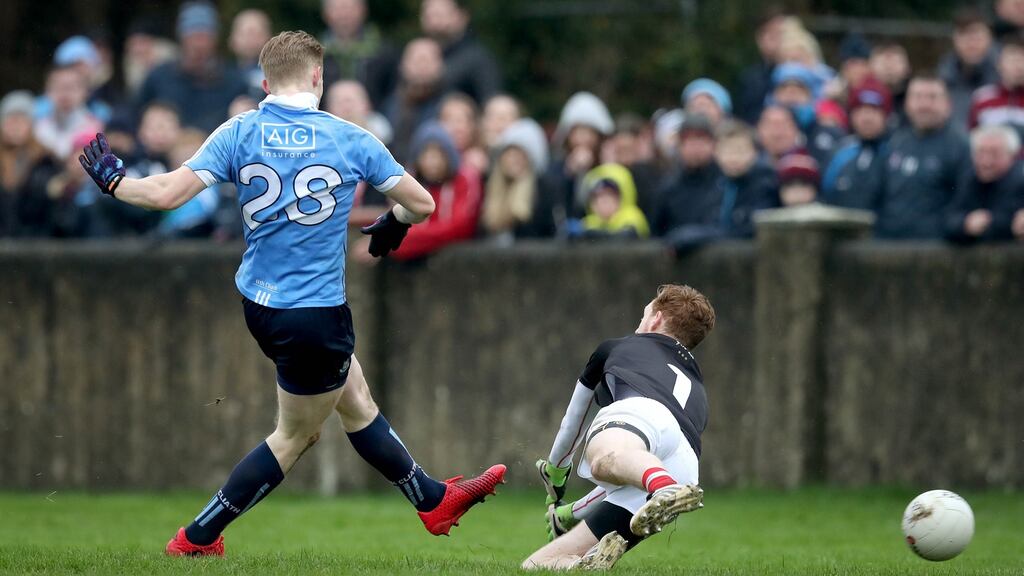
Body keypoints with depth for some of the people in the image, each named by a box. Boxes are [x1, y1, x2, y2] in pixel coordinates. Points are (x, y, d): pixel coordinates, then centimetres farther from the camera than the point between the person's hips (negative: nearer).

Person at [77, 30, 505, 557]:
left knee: (357, 404, 19)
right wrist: (393, 226, 21)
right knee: (294, 437, 12)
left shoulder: (239, 133, -5)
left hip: (259, 302, 5)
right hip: (316, 316, -5)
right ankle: (197, 538, 14)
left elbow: (167, 194, -14)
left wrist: (114, 182, 4)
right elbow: (422, 205, -1)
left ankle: (433, 499, 30)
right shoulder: (350, 140, -9)